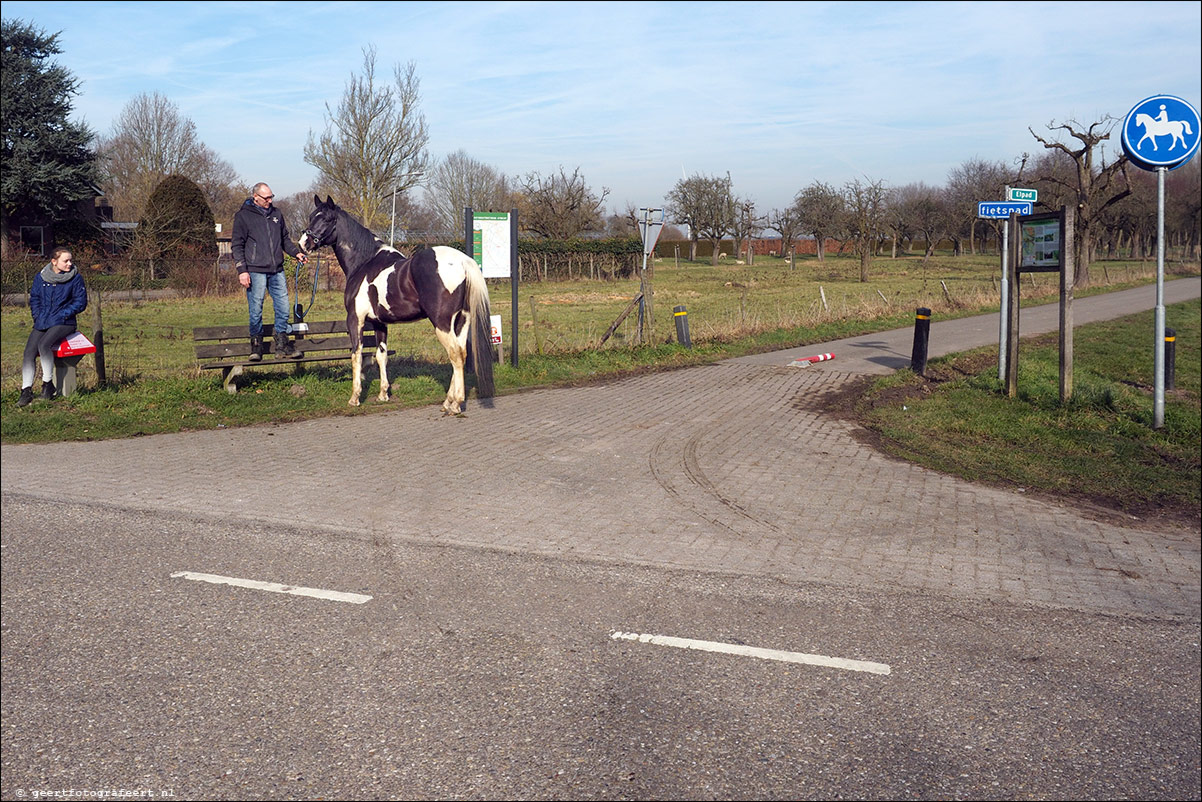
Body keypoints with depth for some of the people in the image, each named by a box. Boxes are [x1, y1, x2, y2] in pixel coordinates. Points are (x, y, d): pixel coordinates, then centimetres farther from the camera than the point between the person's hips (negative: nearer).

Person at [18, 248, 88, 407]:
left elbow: (80, 302, -2)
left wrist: (62, 315, -11)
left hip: (64, 322, -4)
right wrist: (38, 316, -1)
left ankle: (48, 383, -14)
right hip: (42, 322, 4)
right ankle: (26, 391, -7)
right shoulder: (40, 278, 9)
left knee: (43, 345, -29)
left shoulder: (76, 278, -2)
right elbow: (34, 298, 15)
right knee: (29, 352, -12)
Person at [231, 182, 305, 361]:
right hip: (255, 271, -5)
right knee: (256, 310, 0)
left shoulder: (276, 213, 14)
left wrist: (296, 253, 5)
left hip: (277, 271, 5)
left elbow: (285, 239, 23)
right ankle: (256, 346, 10)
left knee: (283, 307, 4)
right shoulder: (243, 216, -1)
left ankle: (282, 345, 13)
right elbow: (237, 246, -2)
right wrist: (242, 270, -10)